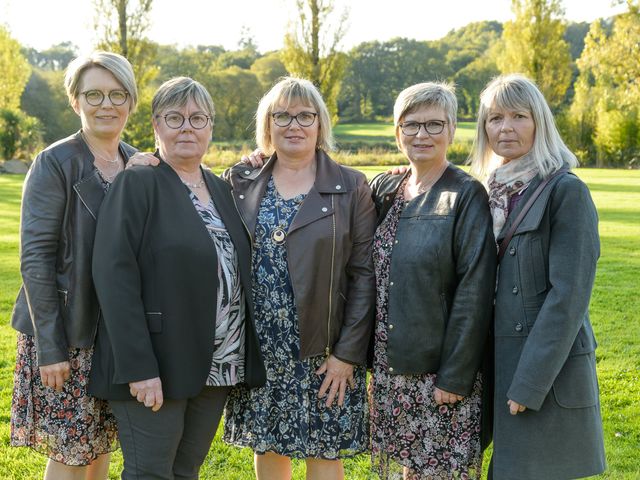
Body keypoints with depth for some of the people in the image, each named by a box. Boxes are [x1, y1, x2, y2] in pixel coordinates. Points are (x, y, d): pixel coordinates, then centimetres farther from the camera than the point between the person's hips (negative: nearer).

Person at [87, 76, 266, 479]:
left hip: (218, 367, 6)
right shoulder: (137, 185, -7)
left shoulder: (221, 189, 13)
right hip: (153, 367, -6)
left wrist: (243, 360, 6)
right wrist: (138, 367, -21)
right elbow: (115, 277, -15)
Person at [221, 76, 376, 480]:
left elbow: (364, 276, -6)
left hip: (324, 354, -2)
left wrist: (348, 353, -12)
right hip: (258, 352, 3)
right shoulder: (243, 183, 5)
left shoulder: (350, 187, -3)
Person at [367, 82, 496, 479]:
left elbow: (474, 293, -14)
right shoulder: (384, 189, 7)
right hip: (389, 365, 5)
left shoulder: (467, 195, -10)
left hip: (440, 370, -5)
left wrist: (456, 377, -16)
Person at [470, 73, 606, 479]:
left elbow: (568, 295, -17)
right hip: (501, 363, 7)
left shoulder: (566, 191, -12)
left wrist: (529, 383, -18)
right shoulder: (497, 191, 9)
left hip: (550, 371, -6)